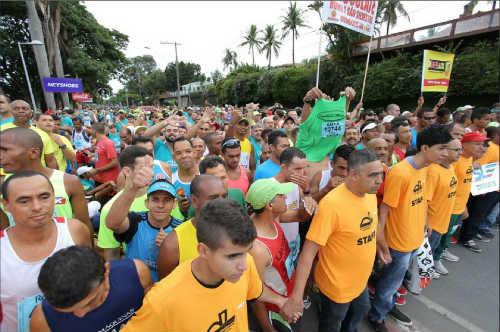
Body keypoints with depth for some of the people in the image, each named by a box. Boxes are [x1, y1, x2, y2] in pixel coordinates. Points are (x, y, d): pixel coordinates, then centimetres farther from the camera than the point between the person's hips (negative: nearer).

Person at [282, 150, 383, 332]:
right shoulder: (332, 204, -33)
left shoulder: (370, 194, -9)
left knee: (360, 311, 33)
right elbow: (308, 252, -31)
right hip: (336, 285, -7)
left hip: (360, 280, 7)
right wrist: (296, 296, -31)